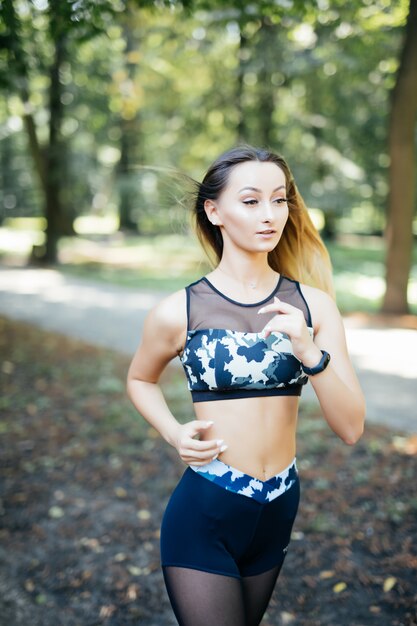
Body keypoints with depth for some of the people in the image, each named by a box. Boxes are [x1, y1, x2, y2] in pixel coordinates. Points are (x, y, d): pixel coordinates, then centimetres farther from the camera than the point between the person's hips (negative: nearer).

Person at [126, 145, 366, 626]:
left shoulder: (313, 305, -7)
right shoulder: (179, 311, -12)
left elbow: (350, 428, -9)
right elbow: (139, 380, 8)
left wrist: (311, 353, -25)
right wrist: (173, 433, -10)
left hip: (279, 513, 4)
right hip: (203, 515, -3)